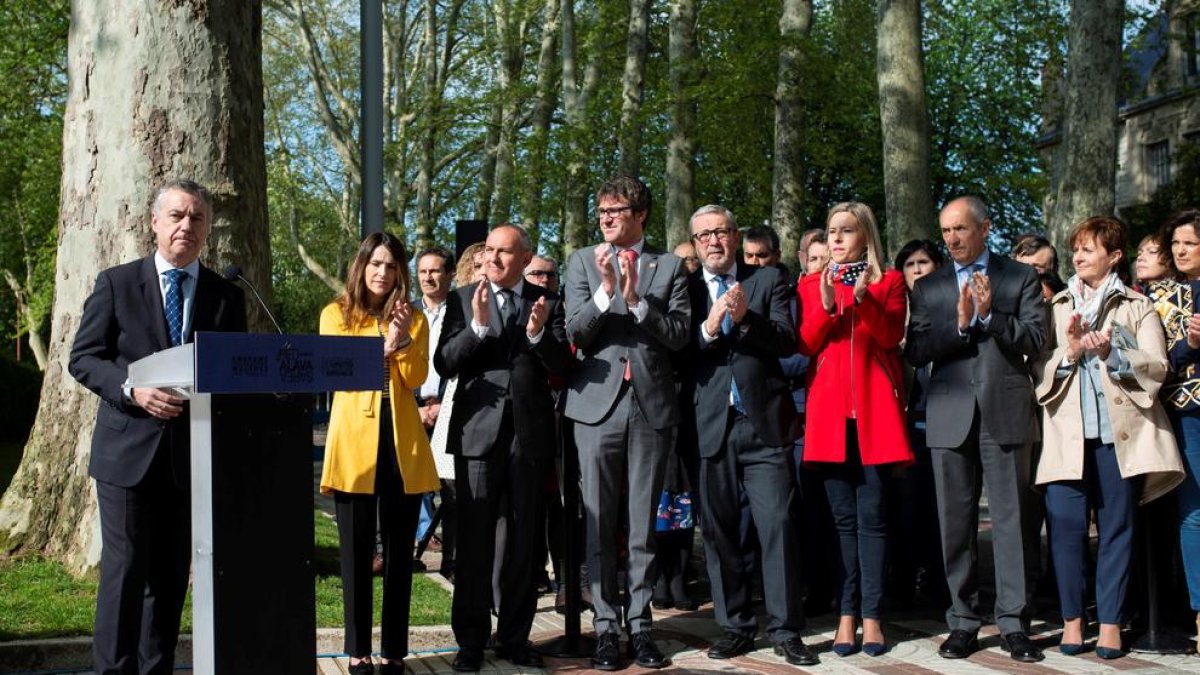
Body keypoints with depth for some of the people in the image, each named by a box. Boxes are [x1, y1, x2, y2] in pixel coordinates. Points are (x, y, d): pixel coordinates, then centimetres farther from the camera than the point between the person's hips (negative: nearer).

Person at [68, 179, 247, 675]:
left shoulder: (226, 297, 8)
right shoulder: (117, 283, 3)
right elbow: (83, 359, 0)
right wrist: (133, 391, -17)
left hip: (193, 454, 3)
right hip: (128, 450, -2)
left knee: (172, 575, 9)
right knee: (125, 571, -3)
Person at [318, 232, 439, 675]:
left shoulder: (413, 318, 14)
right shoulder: (336, 314, 10)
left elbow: (416, 379, 2)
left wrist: (403, 339, -14)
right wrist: (381, 347, -15)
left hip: (402, 439, 2)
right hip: (354, 438, -2)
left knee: (399, 550, 4)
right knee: (357, 551, 0)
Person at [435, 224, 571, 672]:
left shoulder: (547, 303, 7)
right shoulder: (463, 299, 5)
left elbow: (562, 367, 0)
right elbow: (444, 364, -4)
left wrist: (538, 333, -18)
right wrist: (477, 327, -19)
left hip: (530, 432, 1)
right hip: (479, 429, -1)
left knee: (525, 541, 7)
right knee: (474, 542, 1)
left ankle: (515, 638, 17)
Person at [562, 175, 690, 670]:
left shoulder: (670, 267, 6)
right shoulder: (583, 262, 8)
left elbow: (679, 335, -3)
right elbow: (575, 333, -2)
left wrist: (636, 298, -14)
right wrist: (605, 289, -17)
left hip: (652, 405, 0)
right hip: (598, 402, 0)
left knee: (643, 523, 5)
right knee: (600, 524, 2)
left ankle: (640, 624, 12)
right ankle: (606, 626, 8)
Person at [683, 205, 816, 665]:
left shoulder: (769, 279, 7)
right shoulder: (683, 288, 7)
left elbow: (788, 342, -4)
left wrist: (746, 318, -19)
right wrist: (707, 329, -20)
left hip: (764, 421, -1)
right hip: (710, 425, 1)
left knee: (777, 526, -4)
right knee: (718, 530, 7)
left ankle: (785, 630, 3)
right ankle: (735, 627, 17)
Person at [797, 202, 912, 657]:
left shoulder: (889, 281, 8)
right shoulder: (811, 285, 13)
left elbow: (892, 336, -6)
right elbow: (805, 346, 3)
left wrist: (864, 297, -20)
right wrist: (826, 305, -13)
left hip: (874, 409, -2)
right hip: (830, 410, 2)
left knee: (871, 516, -4)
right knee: (843, 517, 2)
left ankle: (871, 617, -1)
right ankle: (847, 614, 5)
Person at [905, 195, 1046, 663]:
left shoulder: (1021, 278, 7)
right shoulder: (928, 287, 11)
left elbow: (1035, 340, -3)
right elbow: (915, 352, 1)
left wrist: (990, 315, -16)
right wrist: (960, 324, -13)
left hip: (1005, 413, -2)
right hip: (949, 416, 2)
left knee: (1009, 518, -1)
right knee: (955, 522, 5)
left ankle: (1012, 622, 5)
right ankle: (963, 620, 13)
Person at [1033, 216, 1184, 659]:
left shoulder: (1138, 307, 11)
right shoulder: (1056, 308, 15)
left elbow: (1156, 368, -1)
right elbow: (1038, 370, 6)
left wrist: (1110, 353, -15)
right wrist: (1069, 352, -11)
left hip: (1120, 432, -1)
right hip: (1068, 432, 1)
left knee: (1116, 526, 2)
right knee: (1065, 524, -4)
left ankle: (1110, 623, 9)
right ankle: (1072, 619, 7)